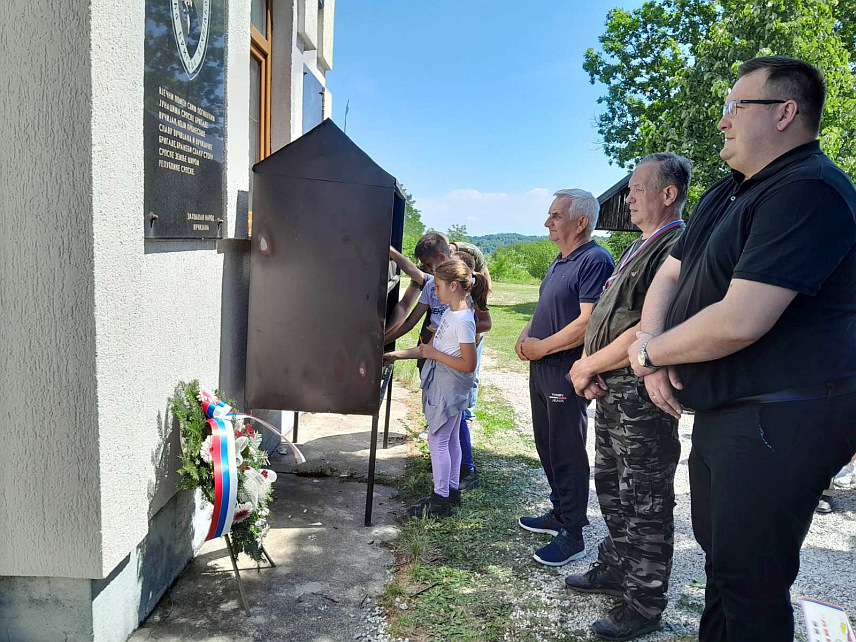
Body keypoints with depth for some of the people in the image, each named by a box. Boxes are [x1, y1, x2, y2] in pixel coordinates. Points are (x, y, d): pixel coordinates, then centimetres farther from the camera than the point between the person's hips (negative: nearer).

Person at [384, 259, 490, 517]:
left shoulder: (463, 320, -22)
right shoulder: (450, 312, 7)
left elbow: (469, 365, -24)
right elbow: (431, 348, 14)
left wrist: (434, 354, -18)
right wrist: (396, 355, 12)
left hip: (448, 391, -9)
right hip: (442, 387, 9)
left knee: (438, 440, -1)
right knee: (450, 440, 17)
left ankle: (440, 500, 10)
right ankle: (451, 491, 30)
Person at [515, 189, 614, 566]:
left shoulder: (595, 261, -16)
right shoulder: (560, 262, 14)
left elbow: (588, 322, -24)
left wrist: (542, 347, -16)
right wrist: (526, 336, 3)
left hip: (567, 373, -10)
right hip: (542, 368, 10)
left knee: (567, 453, 0)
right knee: (547, 446, 18)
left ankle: (572, 535, 13)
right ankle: (560, 513, 34)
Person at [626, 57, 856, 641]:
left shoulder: (809, 191, -20)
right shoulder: (725, 195, 14)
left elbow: (738, 322, -28)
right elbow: (668, 277, 14)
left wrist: (649, 351, -12)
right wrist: (655, 352, -6)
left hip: (780, 420, -10)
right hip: (722, 413, 10)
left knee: (749, 582, 1)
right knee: (720, 555, 23)